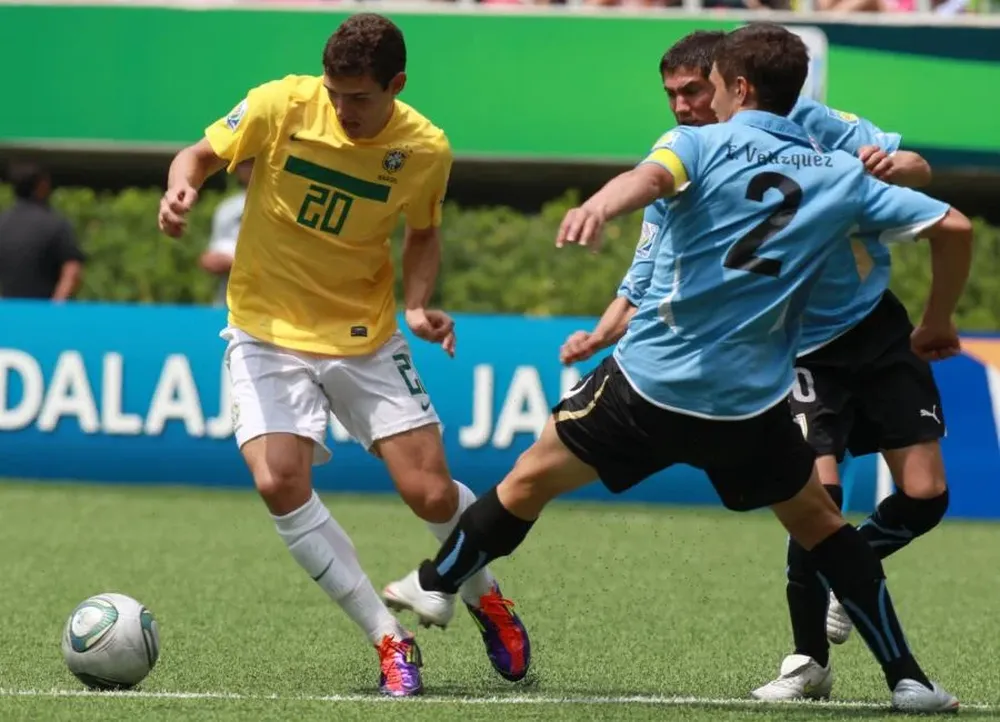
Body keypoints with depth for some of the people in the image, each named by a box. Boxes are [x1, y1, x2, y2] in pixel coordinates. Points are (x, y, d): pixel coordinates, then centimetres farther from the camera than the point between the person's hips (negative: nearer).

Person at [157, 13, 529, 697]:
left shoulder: (425, 151, -9)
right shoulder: (280, 106, -15)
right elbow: (201, 155, -1)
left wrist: (418, 305, -8)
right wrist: (183, 188, -24)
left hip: (367, 338, 1)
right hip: (268, 332, -1)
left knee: (431, 493, -6)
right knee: (280, 483, -23)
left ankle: (487, 597, 29)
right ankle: (390, 640, -9)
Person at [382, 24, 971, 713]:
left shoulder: (700, 144, -3)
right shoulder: (842, 176, 6)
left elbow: (651, 177, -27)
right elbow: (954, 226, 5)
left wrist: (600, 205, -50)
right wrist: (939, 324, 20)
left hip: (651, 380, -3)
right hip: (752, 402, 3)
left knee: (530, 479, 16)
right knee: (821, 525, 20)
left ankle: (438, 584, 27)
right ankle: (906, 677, 16)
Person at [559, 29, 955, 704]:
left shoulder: (805, 124, -13)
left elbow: (916, 167, -13)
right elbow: (643, 288, -8)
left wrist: (893, 166, -37)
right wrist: (598, 338, -27)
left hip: (876, 326, 1)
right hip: (802, 353, -1)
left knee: (924, 496, -6)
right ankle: (810, 660, -6)